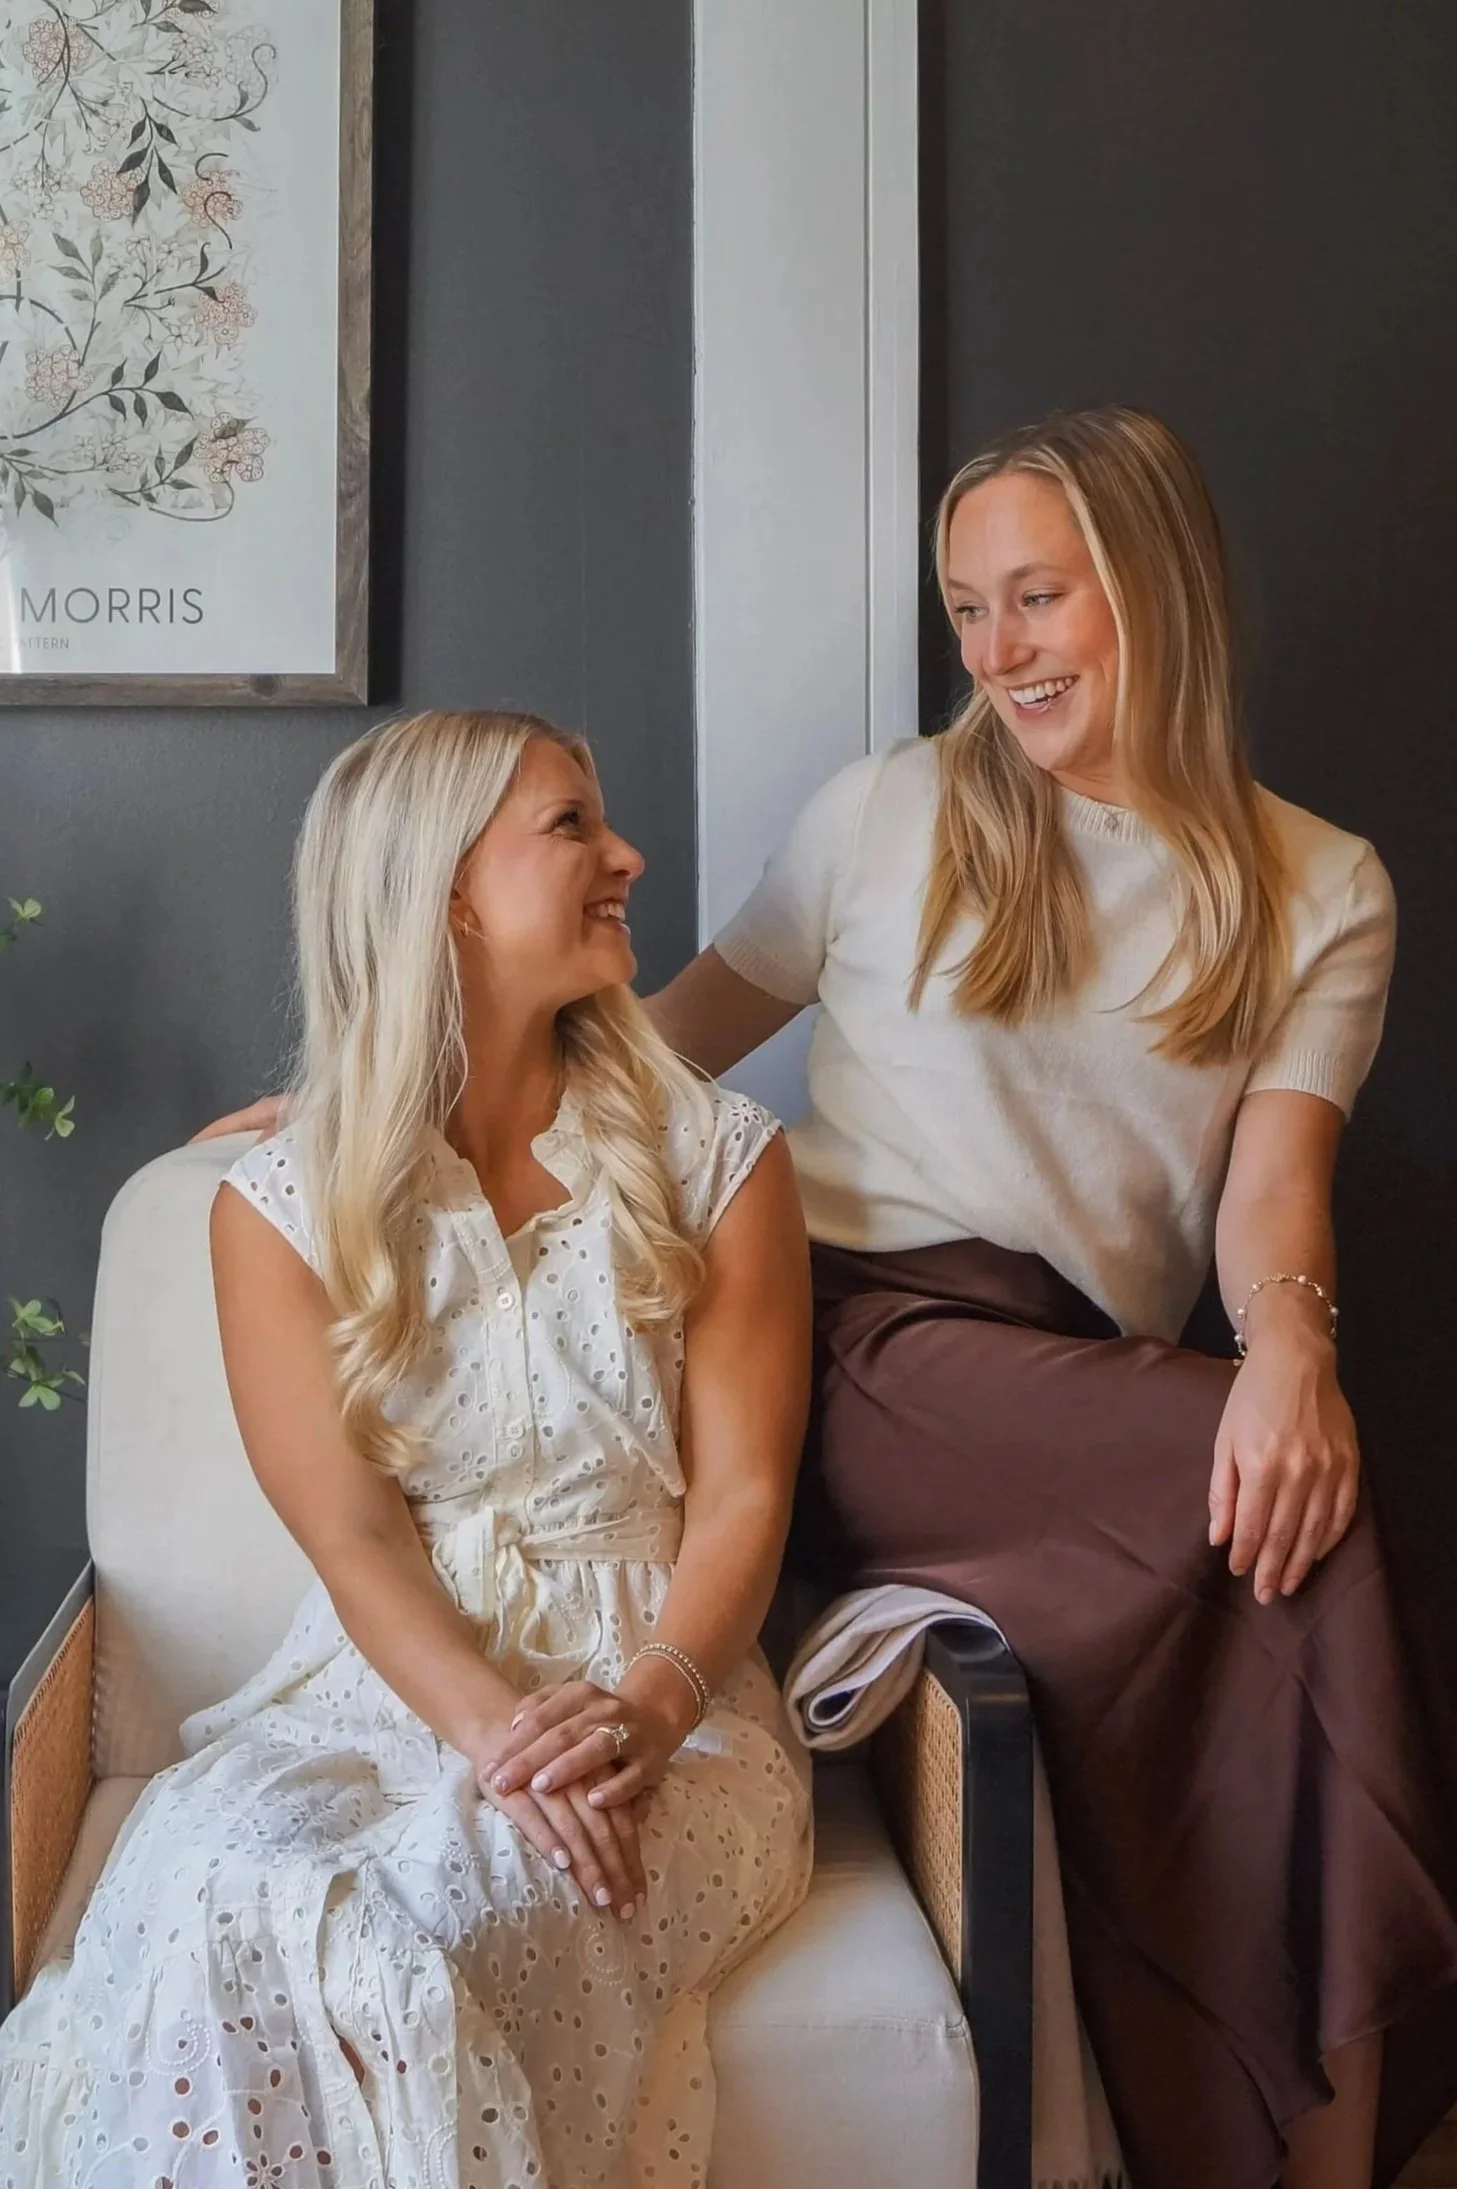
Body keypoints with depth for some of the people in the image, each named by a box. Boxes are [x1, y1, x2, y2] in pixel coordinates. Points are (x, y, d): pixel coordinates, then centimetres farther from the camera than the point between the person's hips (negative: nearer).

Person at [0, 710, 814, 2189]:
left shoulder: (715, 1156, 4)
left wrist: (649, 1702, -20)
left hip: (660, 1695, 0)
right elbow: (351, 1531, -6)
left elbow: (742, 1492, -2)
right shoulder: (282, 1203, 2)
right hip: (390, 1684, 1)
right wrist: (495, 1727, -24)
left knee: (469, 1897, -32)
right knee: (223, 1900, -31)